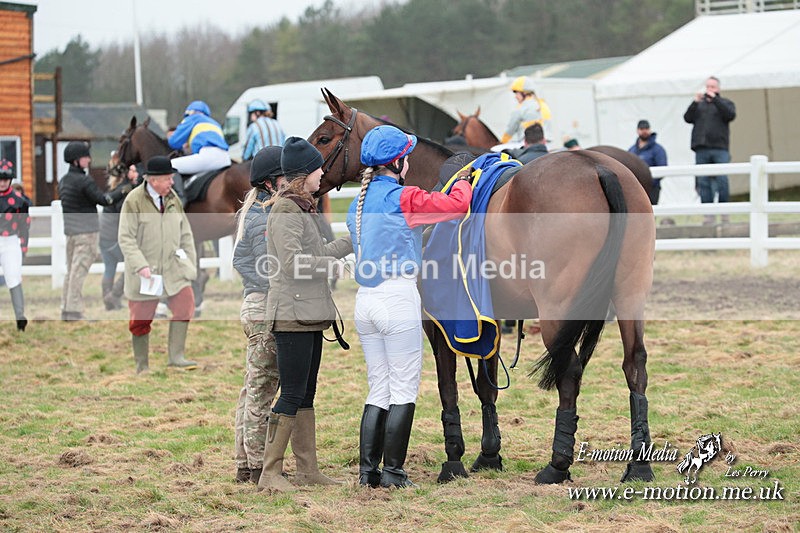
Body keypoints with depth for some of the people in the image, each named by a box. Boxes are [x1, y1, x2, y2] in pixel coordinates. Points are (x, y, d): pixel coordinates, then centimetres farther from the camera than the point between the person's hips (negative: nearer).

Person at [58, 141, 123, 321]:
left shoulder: (63, 181, 10)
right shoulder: (84, 181, -15)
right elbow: (104, 199, -14)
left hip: (70, 230, 8)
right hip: (86, 230, -8)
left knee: (71, 270, 14)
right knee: (79, 270, -7)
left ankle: (66, 309, 16)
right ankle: (74, 311, -7)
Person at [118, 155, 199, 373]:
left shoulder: (173, 198, 7)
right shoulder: (134, 201, -10)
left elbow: (185, 234, 15)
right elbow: (126, 239, -13)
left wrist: (190, 263, 10)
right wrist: (140, 266, -22)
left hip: (173, 266, 4)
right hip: (144, 270, -4)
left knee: (185, 304, -14)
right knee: (141, 319, 3)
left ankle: (176, 356, -10)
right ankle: (142, 365, 17)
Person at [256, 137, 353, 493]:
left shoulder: (303, 208, 17)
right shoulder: (285, 211, -14)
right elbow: (294, 263, -20)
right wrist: (333, 264, -8)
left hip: (310, 315, 10)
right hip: (293, 313, -10)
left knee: (306, 396, 12)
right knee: (292, 396, -9)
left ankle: (308, 470, 16)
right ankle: (270, 474, -5)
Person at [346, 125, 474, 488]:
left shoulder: (357, 205, 13)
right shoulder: (402, 198, -11)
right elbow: (457, 205, -13)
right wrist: (463, 181, 7)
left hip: (365, 301, 8)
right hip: (398, 298, -8)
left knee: (378, 391, 13)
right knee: (404, 391, 0)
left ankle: (368, 471, 11)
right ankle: (393, 472, 1)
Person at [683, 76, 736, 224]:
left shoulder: (725, 103, 14)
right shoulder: (699, 105, 20)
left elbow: (730, 115, -7)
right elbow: (688, 118, 5)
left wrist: (714, 99, -11)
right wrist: (695, 102, -7)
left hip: (720, 149, -2)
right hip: (701, 149, 2)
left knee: (722, 181, -10)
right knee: (703, 182, -2)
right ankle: (709, 214, 0)